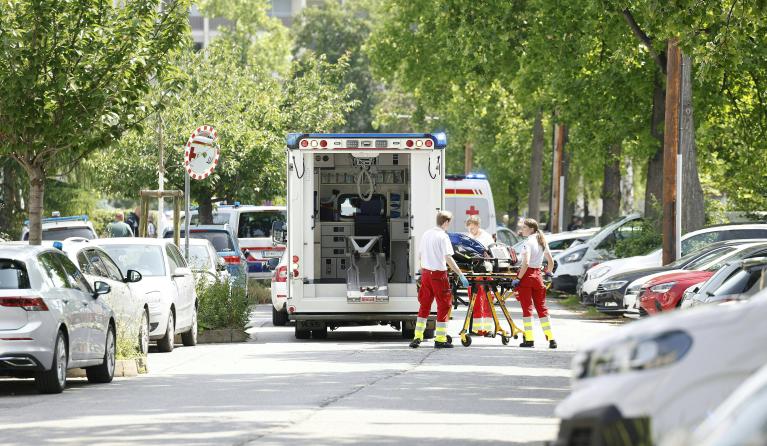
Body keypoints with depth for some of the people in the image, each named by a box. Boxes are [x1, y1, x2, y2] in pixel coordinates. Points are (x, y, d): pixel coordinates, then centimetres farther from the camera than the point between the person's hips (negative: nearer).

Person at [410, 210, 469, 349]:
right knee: (443, 305, 2)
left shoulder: (426, 234, 9)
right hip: (438, 274, -7)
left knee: (424, 305, 14)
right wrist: (461, 275, -20)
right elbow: (448, 258, -20)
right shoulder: (443, 236, -13)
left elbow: (420, 254, 19)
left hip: (425, 273, 7)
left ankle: (417, 337, 13)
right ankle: (440, 339, 0)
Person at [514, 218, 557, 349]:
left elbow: (526, 263, -21)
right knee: (542, 307, 10)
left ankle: (529, 339, -3)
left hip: (527, 275, -7)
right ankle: (551, 339, 7)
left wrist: (519, 278, -17)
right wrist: (548, 273, 29)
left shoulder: (529, 242, -12)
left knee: (527, 307, -2)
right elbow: (551, 262, 16)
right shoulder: (542, 242, 11)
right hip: (537, 276, 7)